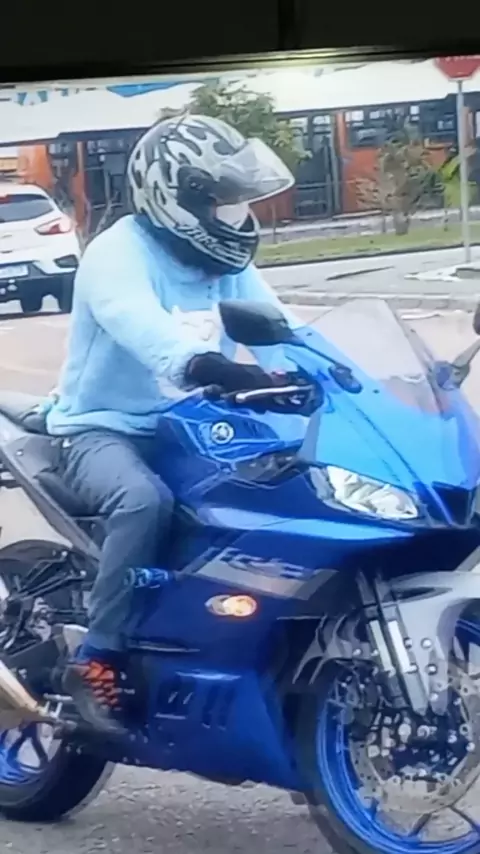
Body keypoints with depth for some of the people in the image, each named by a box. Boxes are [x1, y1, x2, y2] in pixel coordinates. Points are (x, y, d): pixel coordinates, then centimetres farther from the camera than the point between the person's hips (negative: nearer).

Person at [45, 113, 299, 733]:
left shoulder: (225, 261, 7)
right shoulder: (119, 253, -18)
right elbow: (141, 324, -39)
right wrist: (205, 365, -58)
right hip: (106, 428, -7)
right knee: (145, 499, -38)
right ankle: (97, 661, -30)